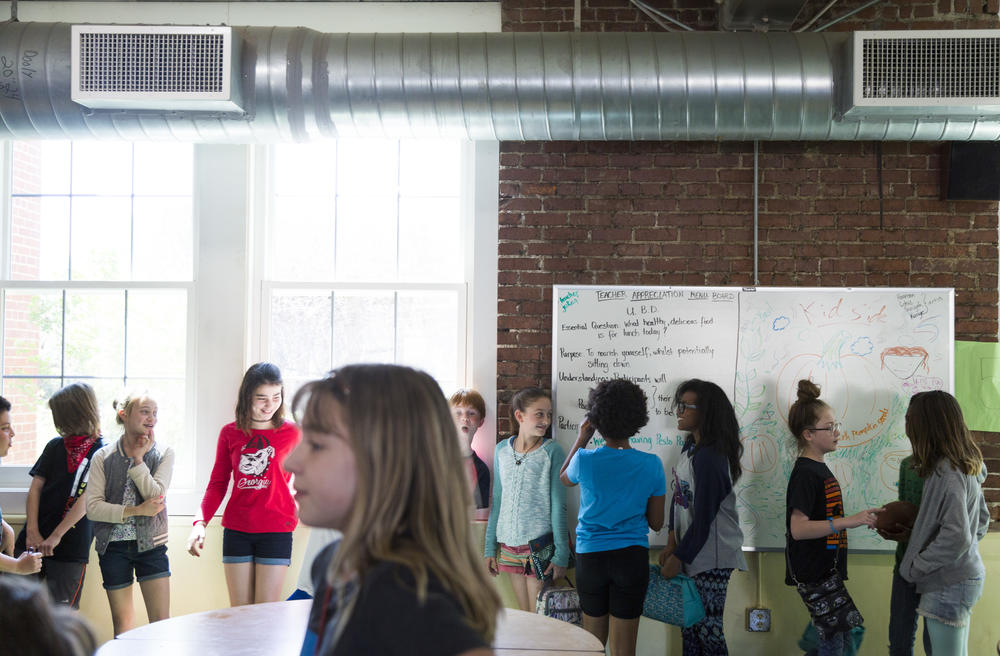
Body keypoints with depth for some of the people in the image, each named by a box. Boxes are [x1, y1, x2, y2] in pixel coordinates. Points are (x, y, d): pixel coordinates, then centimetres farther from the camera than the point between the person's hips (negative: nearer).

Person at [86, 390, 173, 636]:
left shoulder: (163, 453, 2)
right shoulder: (103, 457, 2)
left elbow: (155, 494, -12)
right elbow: (92, 507, -7)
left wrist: (138, 458, -9)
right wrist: (135, 511, -15)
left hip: (150, 543, 0)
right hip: (114, 545, 0)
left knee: (161, 621, -3)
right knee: (122, 622, 9)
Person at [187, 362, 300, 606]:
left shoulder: (291, 433, 1)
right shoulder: (230, 433, 7)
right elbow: (217, 484, 10)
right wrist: (200, 522, -3)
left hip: (276, 531, -2)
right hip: (236, 531, 2)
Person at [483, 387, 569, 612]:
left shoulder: (552, 451, -7)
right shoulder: (502, 450, 5)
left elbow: (558, 506, -6)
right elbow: (497, 501, 11)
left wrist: (561, 554, -9)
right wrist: (490, 547, 10)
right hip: (509, 545, 4)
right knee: (522, 617, 12)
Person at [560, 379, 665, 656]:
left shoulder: (585, 460, -11)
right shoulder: (651, 465, -8)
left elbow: (564, 478, 15)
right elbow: (656, 523, 0)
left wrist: (581, 439, 18)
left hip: (590, 557, 0)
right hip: (632, 558, 0)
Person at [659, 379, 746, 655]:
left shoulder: (708, 458, -21)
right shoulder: (690, 447, 8)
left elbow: (702, 519, -20)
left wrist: (678, 558, -13)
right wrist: (672, 544, 4)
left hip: (712, 560, -9)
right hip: (692, 554, 9)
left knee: (708, 632, -1)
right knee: (689, 629, 16)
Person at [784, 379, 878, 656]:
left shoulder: (820, 469, 15)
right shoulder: (805, 473, -15)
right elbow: (798, 528, -24)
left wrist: (861, 518, 15)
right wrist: (848, 521, -26)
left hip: (827, 570, 10)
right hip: (811, 576, -10)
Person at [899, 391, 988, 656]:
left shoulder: (946, 473, -22)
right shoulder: (967, 467, 8)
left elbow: (956, 537, -26)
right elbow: (982, 519, 19)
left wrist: (914, 567, -15)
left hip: (948, 585, -10)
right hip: (967, 577, 10)